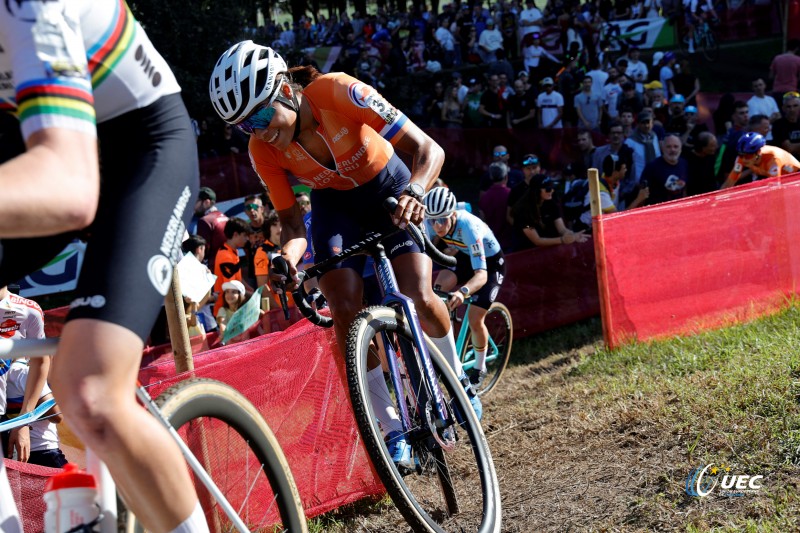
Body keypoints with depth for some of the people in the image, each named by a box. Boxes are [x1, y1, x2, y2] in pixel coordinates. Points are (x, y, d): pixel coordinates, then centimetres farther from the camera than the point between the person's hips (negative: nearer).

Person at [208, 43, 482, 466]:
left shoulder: (337, 92, -34)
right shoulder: (263, 150, -23)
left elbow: (429, 149, -34)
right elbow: (291, 220, -12)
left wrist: (413, 192, -55)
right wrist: (288, 257, -35)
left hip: (388, 188, -2)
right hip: (334, 203, 2)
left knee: (418, 298, -18)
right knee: (345, 308, -18)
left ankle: (457, 377, 14)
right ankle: (394, 430, -6)